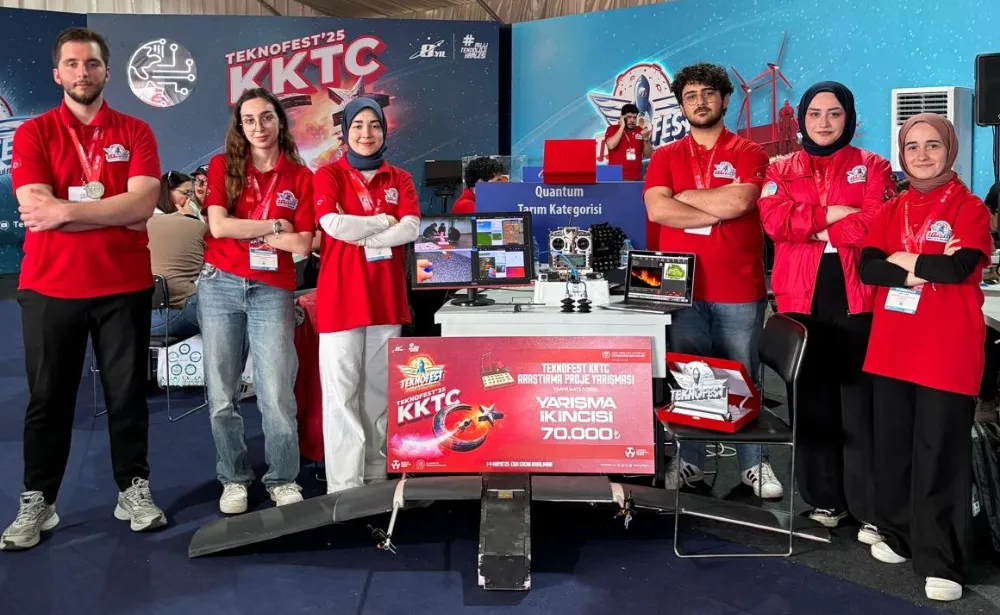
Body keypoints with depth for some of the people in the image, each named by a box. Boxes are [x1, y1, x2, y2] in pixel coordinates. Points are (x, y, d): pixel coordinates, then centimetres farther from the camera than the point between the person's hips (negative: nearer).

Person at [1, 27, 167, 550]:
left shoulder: (135, 132, 4)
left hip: (124, 286, 0)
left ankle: (134, 490, 21)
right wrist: (115, 212, -12)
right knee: (48, 398, 8)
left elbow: (143, 202, -11)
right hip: (49, 288, 0)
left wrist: (66, 212, -14)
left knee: (127, 392, 9)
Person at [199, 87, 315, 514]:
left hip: (272, 292, -1)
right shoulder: (223, 166, 4)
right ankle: (234, 479, 22)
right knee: (222, 394, 7)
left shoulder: (300, 176, 4)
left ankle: (283, 480, 12)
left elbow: (302, 244, -5)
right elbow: (219, 227, -9)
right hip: (220, 287, 1)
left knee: (277, 395, -4)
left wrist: (243, 229, -6)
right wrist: (274, 225, -6)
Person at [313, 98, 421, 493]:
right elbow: (333, 223, -14)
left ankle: (376, 475, 23)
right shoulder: (328, 175, 4)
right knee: (342, 393, -4)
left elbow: (411, 229, -3)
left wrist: (361, 235, -10)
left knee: (380, 390, 11)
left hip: (387, 296, 4)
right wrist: (384, 221, -4)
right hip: (341, 296, -3)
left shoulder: (399, 179, 13)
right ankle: (344, 486, 2)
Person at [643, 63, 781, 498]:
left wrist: (686, 195, -3)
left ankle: (755, 464, 19)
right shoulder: (665, 157, 9)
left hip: (739, 290, -1)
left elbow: (738, 202, -14)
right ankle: (687, 461, 20)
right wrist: (719, 211, -9)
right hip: (681, 287, 2)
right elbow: (657, 209, -8)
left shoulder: (749, 154, 5)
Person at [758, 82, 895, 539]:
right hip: (800, 299, 2)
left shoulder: (873, 167, 10)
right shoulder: (781, 170, 13)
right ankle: (822, 498, 17)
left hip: (857, 299, -2)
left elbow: (877, 223, -8)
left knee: (861, 403, -3)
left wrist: (810, 227, -5)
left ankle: (871, 509, 5)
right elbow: (774, 219, -5)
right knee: (811, 401, 6)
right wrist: (833, 213, -10)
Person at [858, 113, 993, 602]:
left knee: (939, 454, -1)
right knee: (891, 444, 11)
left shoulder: (969, 207, -2)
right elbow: (868, 267, -1)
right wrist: (920, 272, -15)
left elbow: (960, 267, -17)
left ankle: (941, 562, 8)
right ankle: (899, 535, 29)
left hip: (947, 349, -5)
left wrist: (903, 259, -4)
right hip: (892, 346, 5)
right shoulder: (892, 210, 12)